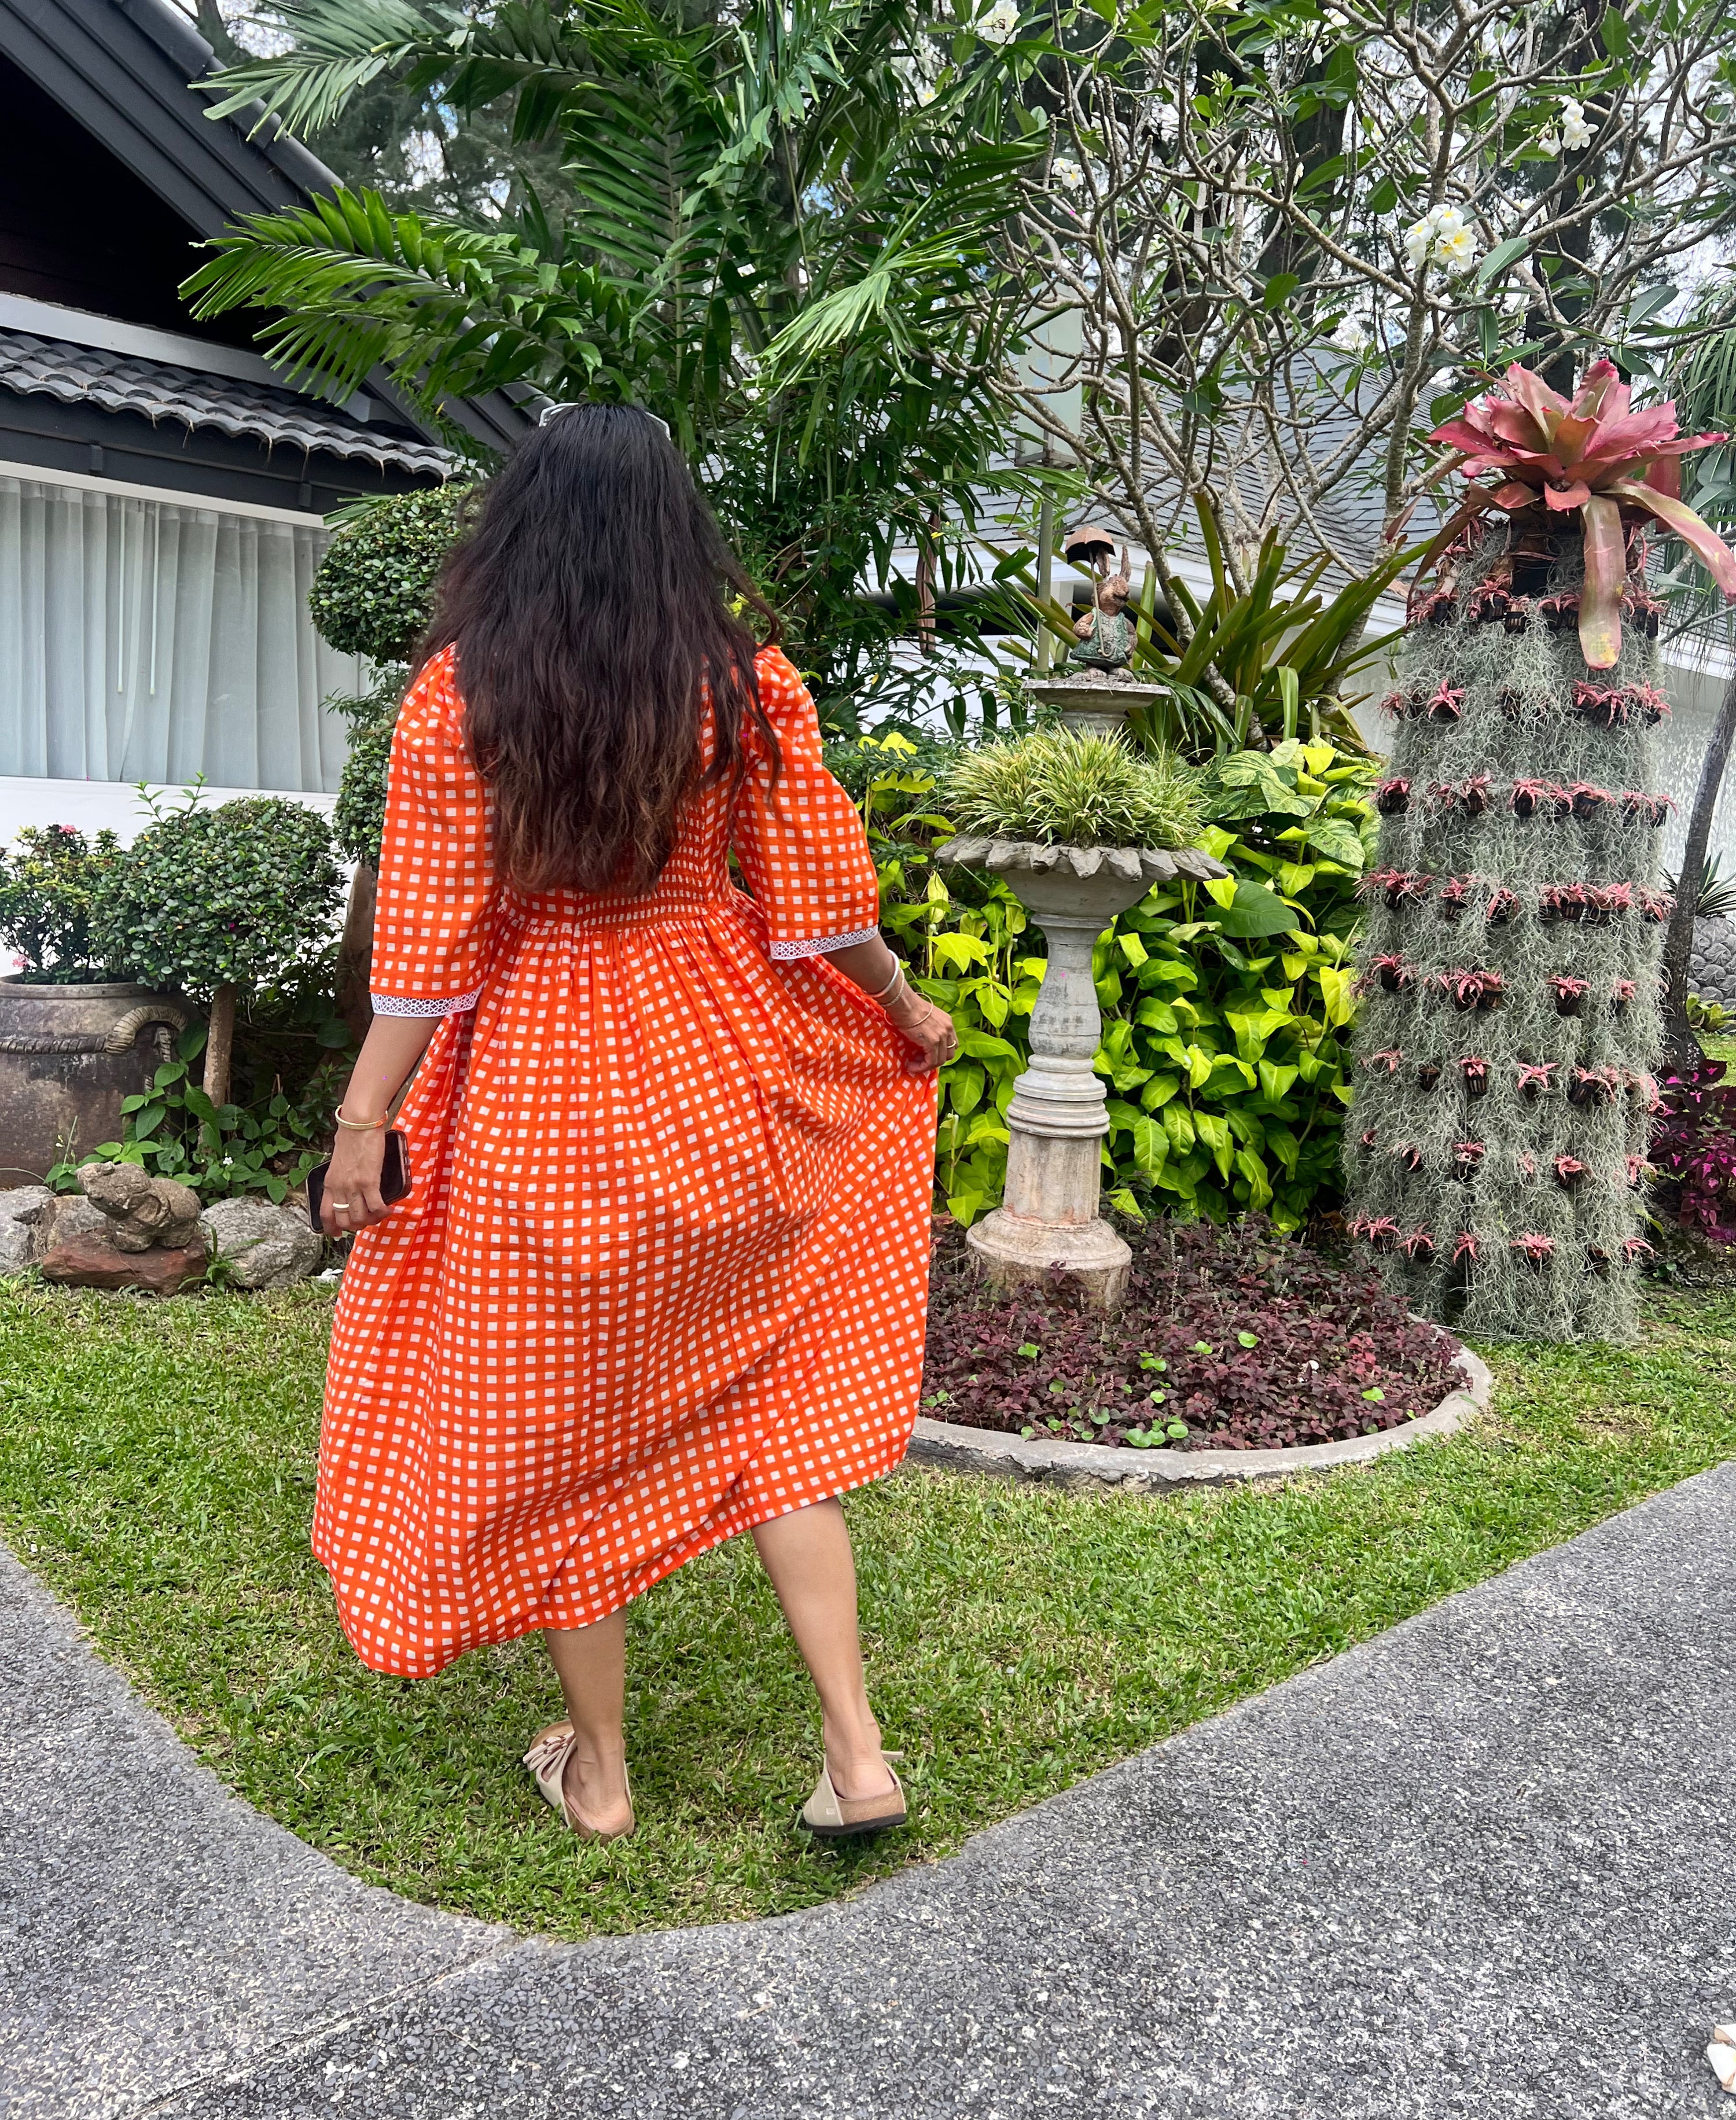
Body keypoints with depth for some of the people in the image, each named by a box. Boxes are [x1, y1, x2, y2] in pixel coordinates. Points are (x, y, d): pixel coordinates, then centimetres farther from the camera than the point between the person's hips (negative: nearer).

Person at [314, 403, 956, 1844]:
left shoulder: (457, 694, -8)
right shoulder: (749, 683, -4)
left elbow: (428, 948, -10)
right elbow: (820, 905, -1)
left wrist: (364, 1119, -1)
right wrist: (908, 1009, 15)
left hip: (539, 1088, -2)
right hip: (719, 1074, 3)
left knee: (552, 1426, 14)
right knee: (772, 1400, 17)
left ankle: (597, 1769, 30)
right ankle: (857, 1756, 18)